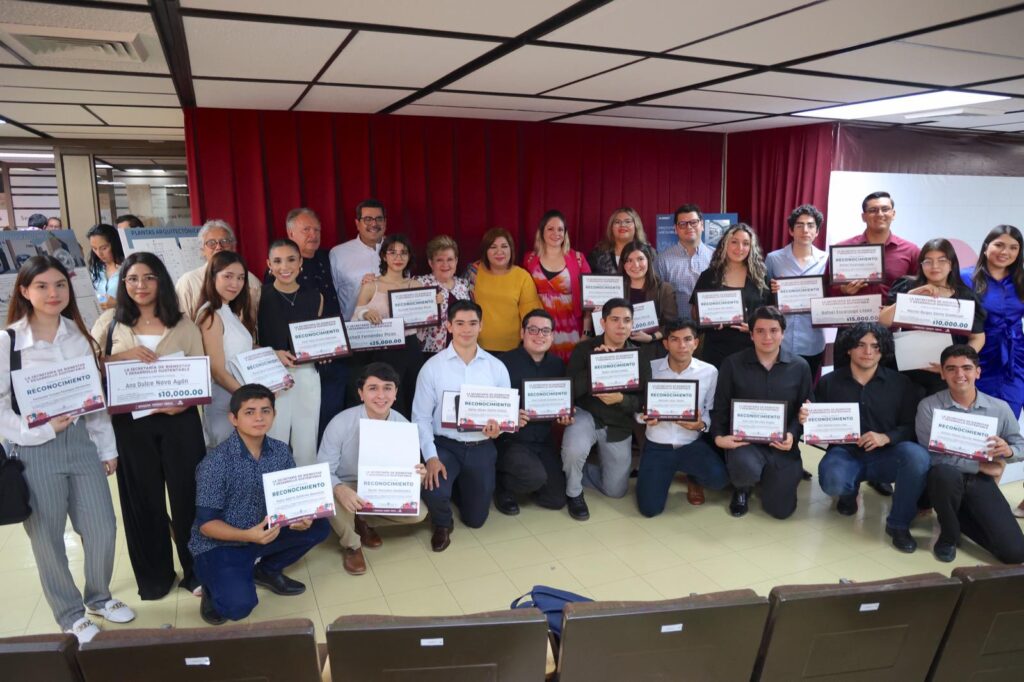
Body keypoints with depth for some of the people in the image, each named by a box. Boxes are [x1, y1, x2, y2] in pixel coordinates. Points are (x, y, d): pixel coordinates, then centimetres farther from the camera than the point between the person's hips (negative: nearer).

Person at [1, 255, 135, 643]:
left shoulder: (79, 336, 4)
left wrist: (108, 448, 8)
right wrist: (44, 431, -17)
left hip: (82, 441, 4)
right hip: (35, 451, -3)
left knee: (103, 528, 9)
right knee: (48, 539, 10)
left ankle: (99, 596, 34)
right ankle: (71, 615, 29)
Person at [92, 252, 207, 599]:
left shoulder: (184, 325, 4)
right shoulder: (110, 322, 6)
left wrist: (187, 401, -16)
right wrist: (121, 357, -14)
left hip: (179, 419, -1)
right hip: (130, 422, 1)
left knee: (187, 493, 4)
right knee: (143, 497, 11)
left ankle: (196, 570, 22)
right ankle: (153, 575, 28)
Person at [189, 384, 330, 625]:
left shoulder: (280, 451, -7)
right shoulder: (215, 463, -23)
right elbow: (206, 524, -20)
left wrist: (302, 517, -23)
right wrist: (248, 535, -36)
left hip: (264, 533, 5)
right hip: (219, 544, -5)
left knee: (318, 527, -11)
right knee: (239, 605, -27)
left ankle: (267, 570, 13)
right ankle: (214, 585, 10)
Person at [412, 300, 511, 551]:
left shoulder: (496, 367, -1)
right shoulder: (432, 367, -6)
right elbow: (421, 417, -6)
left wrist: (498, 427, -21)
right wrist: (431, 457, -17)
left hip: (481, 448, 2)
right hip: (444, 445, -2)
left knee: (475, 518, 10)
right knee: (434, 494, -28)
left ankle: (462, 487, 46)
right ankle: (442, 524, 12)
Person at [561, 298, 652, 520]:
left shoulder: (639, 356, -6)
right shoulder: (584, 349, -11)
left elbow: (643, 402, -7)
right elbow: (570, 391, -20)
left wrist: (621, 399, -28)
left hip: (619, 427, 3)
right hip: (586, 415, -3)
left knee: (616, 491, 8)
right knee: (574, 451, -37)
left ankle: (576, 470, 35)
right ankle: (573, 492, -3)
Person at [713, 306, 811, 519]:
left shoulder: (800, 366, 3)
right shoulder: (732, 364, -1)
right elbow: (720, 407, 2)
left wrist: (793, 434, -14)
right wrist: (719, 436, -14)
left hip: (782, 445, 2)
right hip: (744, 440, -2)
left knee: (781, 510, -3)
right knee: (746, 469, -36)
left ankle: (768, 476, 33)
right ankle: (743, 488, 5)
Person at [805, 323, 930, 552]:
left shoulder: (901, 383, 3)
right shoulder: (829, 382, 5)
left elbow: (912, 427, -2)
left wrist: (886, 438, -21)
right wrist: (806, 420, -18)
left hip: (885, 455, 0)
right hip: (845, 452, 0)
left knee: (917, 455, -33)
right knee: (832, 482, -34)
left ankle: (899, 524, -12)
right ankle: (849, 491, 11)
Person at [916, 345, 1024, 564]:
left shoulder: (999, 408, -1)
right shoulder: (929, 406, -10)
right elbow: (933, 455, -17)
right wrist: (980, 465, -16)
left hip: (981, 481, 3)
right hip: (945, 478, -2)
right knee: (946, 473, -40)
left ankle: (960, 517, 21)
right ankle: (948, 535, -8)